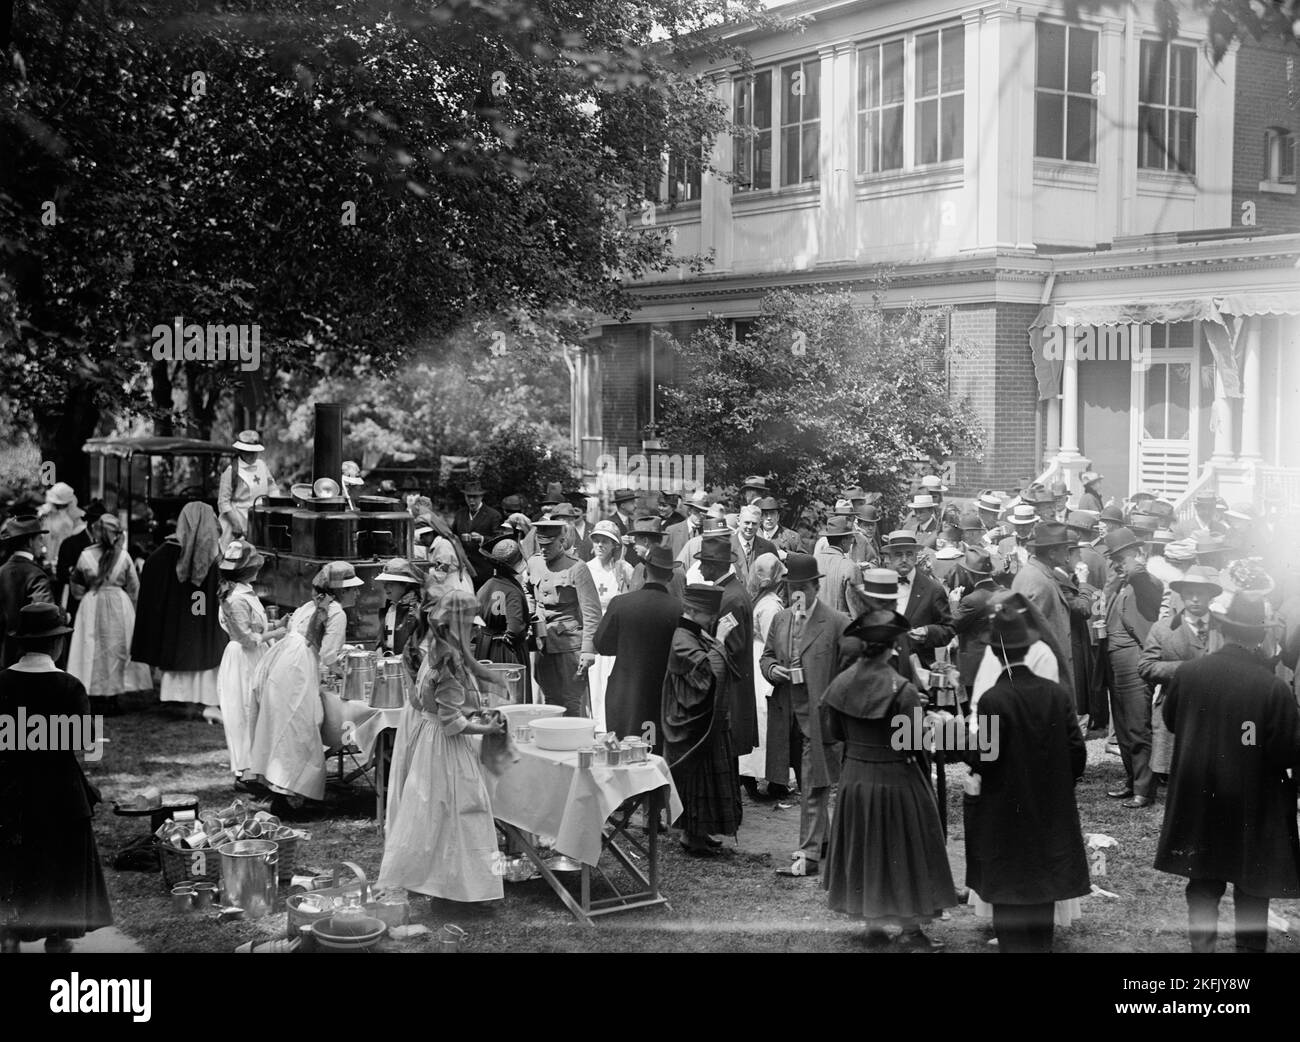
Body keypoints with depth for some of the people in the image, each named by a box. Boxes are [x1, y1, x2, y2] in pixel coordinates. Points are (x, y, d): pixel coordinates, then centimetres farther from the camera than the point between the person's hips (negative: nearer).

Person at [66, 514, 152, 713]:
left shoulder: (86, 556, -5)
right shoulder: (123, 556, -6)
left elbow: (77, 588, 2)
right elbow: (134, 588, 0)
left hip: (92, 606, 0)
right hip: (119, 606, 0)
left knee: (94, 651, 5)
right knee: (117, 649, 8)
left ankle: (97, 700, 4)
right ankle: (112, 698, 9)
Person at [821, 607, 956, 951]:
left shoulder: (841, 683, -6)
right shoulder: (901, 691, -21)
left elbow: (831, 732, 4)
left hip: (854, 777, 5)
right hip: (895, 779, -5)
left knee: (865, 849, 18)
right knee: (903, 853, 8)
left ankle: (873, 924, 25)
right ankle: (910, 930, 13)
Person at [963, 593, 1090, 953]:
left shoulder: (993, 700, -19)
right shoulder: (1057, 694, -6)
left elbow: (981, 761, -19)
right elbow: (1077, 752, -3)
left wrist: (972, 733, -2)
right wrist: (1059, 784, 11)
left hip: (1005, 817, -4)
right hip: (1050, 812, 4)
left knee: (1009, 898, 6)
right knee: (1042, 891, 16)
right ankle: (1041, 944, 25)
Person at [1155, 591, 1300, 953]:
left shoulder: (1187, 673, -12)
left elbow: (1170, 719, 6)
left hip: (1198, 798, 3)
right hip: (1253, 809, -3)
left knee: (1203, 883, 18)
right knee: (1251, 892, 11)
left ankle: (1201, 943, 26)